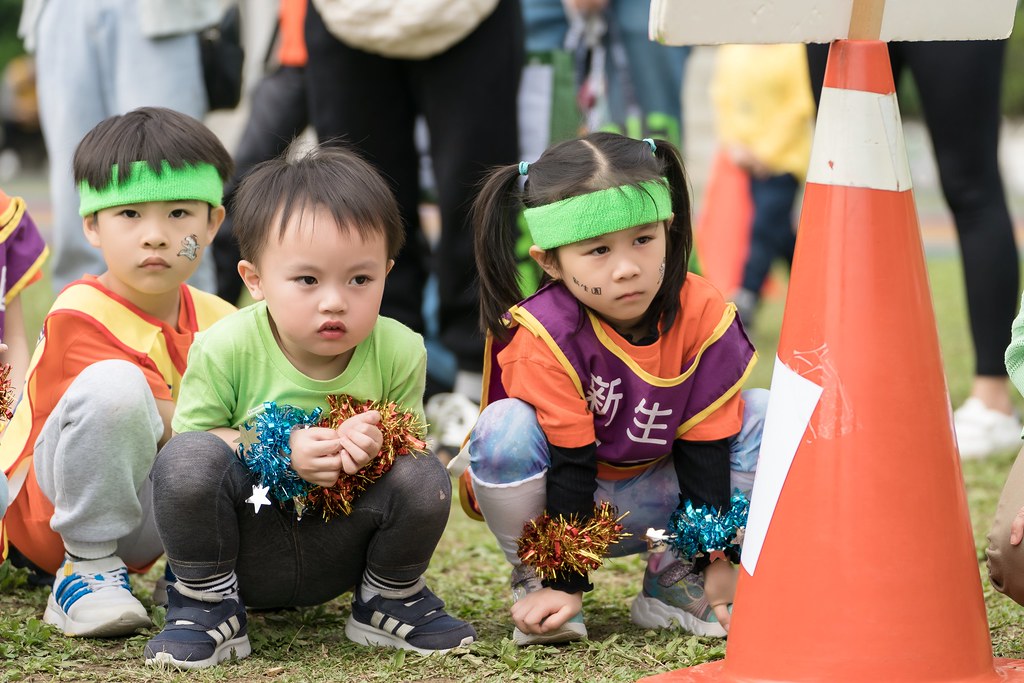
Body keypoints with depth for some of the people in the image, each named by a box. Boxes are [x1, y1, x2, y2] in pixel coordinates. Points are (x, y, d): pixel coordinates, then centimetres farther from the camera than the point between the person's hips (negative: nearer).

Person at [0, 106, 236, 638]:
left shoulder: (218, 321, 3)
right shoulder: (79, 317, -19)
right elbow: (169, 428, -25)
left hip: (144, 525, 6)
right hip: (49, 509, -6)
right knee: (115, 384, -35)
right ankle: (86, 567, -21)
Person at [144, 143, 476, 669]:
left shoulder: (400, 353, -11)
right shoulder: (225, 349, -18)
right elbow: (190, 438, -11)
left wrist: (376, 444, -25)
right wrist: (280, 451, -26)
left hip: (336, 554, 2)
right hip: (242, 539, -2)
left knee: (424, 478, -23)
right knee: (190, 458, -31)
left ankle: (388, 601, 7)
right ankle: (208, 608, -9)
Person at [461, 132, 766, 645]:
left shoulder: (703, 316, -16)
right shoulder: (547, 335, -27)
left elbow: (706, 445, -11)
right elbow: (568, 465, -25)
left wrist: (714, 559, -11)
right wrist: (565, 582, -22)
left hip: (649, 504, 4)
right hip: (557, 499, -4)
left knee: (762, 416, -13)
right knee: (505, 430, -34)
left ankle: (672, 581, -2)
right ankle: (536, 579, -8)